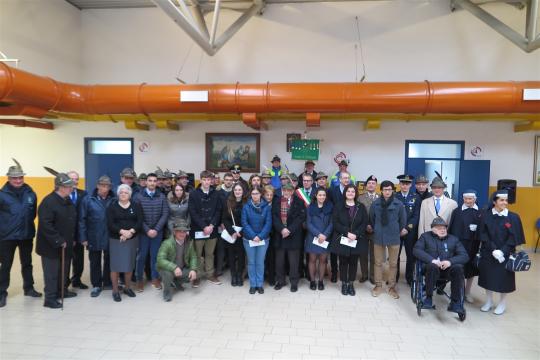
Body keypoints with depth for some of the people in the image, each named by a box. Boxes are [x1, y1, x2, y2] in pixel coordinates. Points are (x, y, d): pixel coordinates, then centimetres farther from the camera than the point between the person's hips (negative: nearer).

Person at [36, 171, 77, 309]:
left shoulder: (68, 201, 8)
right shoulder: (48, 202, -19)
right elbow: (45, 225, -24)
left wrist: (72, 239, 11)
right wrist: (58, 241, -22)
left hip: (66, 244, 8)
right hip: (51, 245, -8)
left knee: (64, 269, 19)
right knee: (52, 272, 2)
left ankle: (62, 291, 34)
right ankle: (50, 298, 12)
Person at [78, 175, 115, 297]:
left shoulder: (114, 200, -4)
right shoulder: (88, 200, -4)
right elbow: (82, 220, -4)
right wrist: (83, 237, -7)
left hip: (110, 238, 1)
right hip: (94, 238, 0)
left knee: (109, 261, 14)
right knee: (95, 262, 12)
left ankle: (107, 282, 31)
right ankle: (96, 285, 26)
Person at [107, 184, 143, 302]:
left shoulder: (136, 206, 4)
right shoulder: (112, 206, 1)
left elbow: (140, 221, -4)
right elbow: (110, 224, -8)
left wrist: (130, 231, -17)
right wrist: (122, 231, -20)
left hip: (132, 239, 2)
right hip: (116, 239, -1)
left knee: (129, 264, 8)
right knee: (115, 265, -1)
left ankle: (127, 287, 23)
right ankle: (115, 290, 11)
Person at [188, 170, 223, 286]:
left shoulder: (215, 194, 5)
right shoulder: (194, 194, -3)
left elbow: (218, 211, 2)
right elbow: (193, 213, -8)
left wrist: (212, 225, -10)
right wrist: (204, 227, -14)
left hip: (212, 229, 2)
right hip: (198, 229, -2)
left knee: (210, 253, 12)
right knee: (197, 254, 4)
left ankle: (210, 274, 25)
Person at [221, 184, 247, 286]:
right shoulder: (228, 203, 2)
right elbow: (224, 219, 0)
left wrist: (241, 232, -12)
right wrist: (232, 232, -11)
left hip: (242, 234, -1)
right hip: (230, 234, 1)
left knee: (241, 255, 3)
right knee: (231, 255, 5)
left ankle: (239, 276, 17)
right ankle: (233, 276, 18)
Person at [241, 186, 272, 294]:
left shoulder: (266, 206, -4)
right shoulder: (246, 206, -3)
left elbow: (268, 223, -6)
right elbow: (244, 223, -6)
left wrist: (260, 236, -14)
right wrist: (253, 236, -14)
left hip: (263, 239, 0)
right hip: (249, 239, 0)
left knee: (260, 262, 5)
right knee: (251, 262, 7)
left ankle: (260, 284, 17)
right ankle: (252, 285, 17)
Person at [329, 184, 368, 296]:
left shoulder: (361, 207, 6)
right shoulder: (338, 206, 1)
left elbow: (365, 223, 0)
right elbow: (335, 223, -6)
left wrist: (356, 234, -14)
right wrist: (347, 233, -16)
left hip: (357, 240, 1)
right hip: (342, 240, -1)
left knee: (353, 262, 7)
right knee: (343, 262, 6)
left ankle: (351, 283, 19)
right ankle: (344, 283, 18)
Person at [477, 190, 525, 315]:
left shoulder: (513, 217, -4)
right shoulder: (486, 216, -3)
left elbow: (514, 238, -6)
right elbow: (483, 235, -4)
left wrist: (502, 251, -15)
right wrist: (493, 250, -15)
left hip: (505, 254, -1)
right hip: (487, 253, 1)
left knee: (503, 277, 7)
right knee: (488, 276, 9)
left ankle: (502, 303, 25)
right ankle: (489, 301, 26)